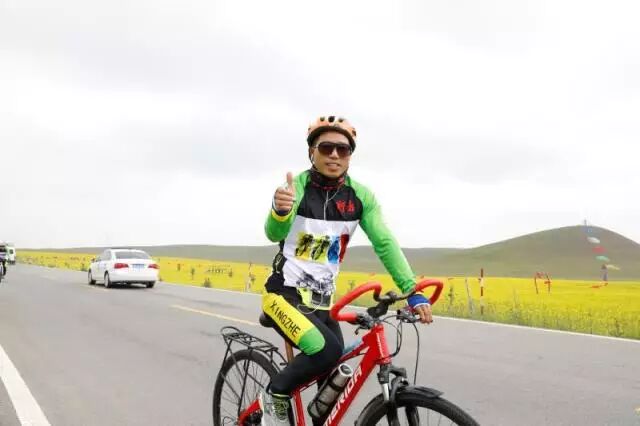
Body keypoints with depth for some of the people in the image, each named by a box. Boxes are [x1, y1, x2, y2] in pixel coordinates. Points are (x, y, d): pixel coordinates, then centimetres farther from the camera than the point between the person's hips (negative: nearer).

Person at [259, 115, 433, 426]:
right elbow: (274, 234, -31)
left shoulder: (361, 196, -4)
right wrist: (280, 210, -55)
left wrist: (413, 291, -21)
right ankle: (275, 394, -1)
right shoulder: (296, 187, -15)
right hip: (286, 294, -5)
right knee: (327, 351, -27)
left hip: (322, 299, 5)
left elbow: (385, 243, -9)